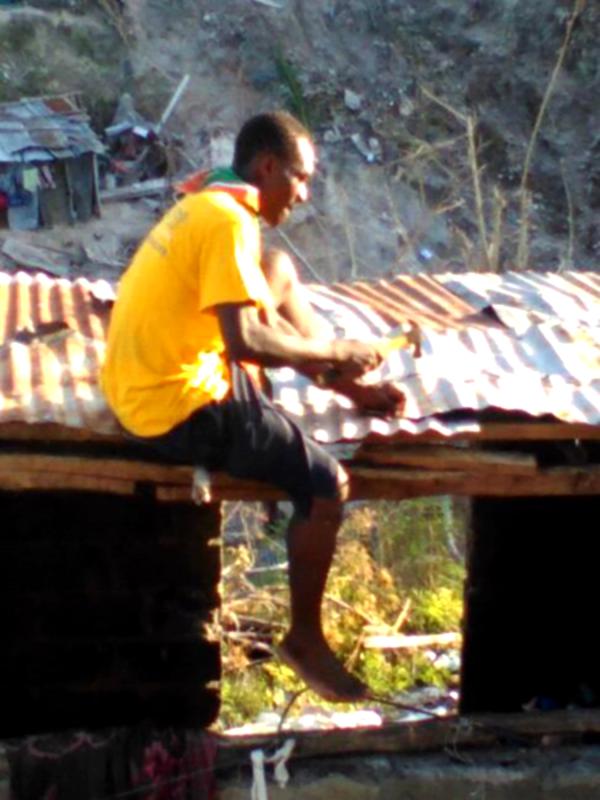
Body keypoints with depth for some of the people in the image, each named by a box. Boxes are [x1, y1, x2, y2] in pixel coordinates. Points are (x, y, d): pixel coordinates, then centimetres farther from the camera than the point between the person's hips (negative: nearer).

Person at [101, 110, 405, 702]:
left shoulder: (205, 206, 12)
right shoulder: (229, 220, -19)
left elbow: (242, 322, 17)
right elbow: (245, 342, -28)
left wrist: (339, 376, 10)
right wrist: (333, 353, -13)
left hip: (141, 381, 10)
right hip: (182, 409, -10)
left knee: (278, 272, 19)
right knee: (328, 484, -6)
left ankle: (354, 392, 22)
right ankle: (305, 640, 8)